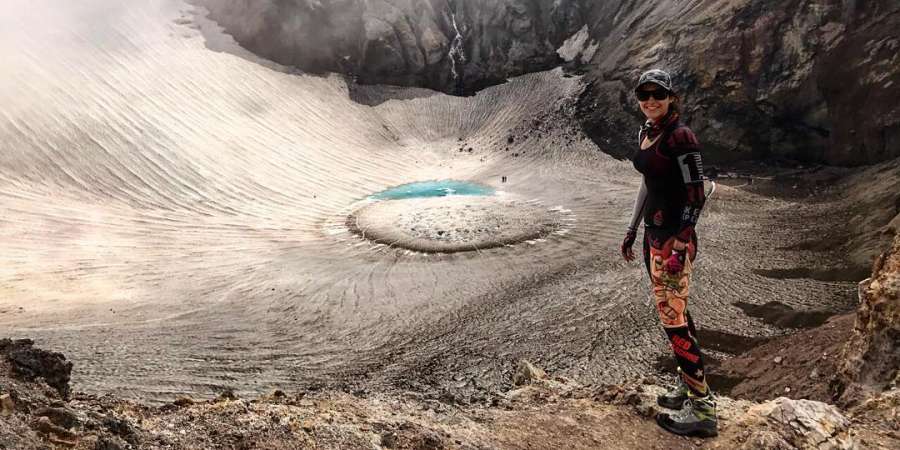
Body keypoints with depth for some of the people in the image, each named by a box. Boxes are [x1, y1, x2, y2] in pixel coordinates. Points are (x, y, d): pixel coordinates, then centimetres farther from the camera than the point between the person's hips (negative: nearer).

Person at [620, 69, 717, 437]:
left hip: (674, 238, -9)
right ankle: (689, 386, 26)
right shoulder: (645, 133, 10)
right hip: (653, 234, 9)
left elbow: (696, 195, -17)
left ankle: (703, 409, 2)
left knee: (672, 318, -7)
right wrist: (632, 230, 20)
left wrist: (681, 246, -21)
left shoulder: (680, 136, -15)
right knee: (674, 312, 14)